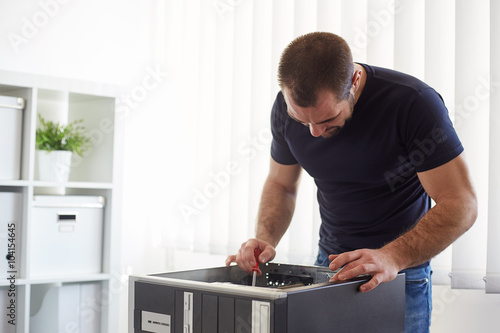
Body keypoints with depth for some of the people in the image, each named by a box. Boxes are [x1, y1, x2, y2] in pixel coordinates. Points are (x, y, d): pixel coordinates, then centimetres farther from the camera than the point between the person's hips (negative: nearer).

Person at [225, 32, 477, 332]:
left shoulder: (414, 103, -24)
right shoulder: (287, 107, -10)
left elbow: (461, 204, -23)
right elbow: (281, 184, 5)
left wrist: (392, 257, -37)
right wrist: (265, 239, -14)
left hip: (402, 276, -3)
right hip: (329, 263, 4)